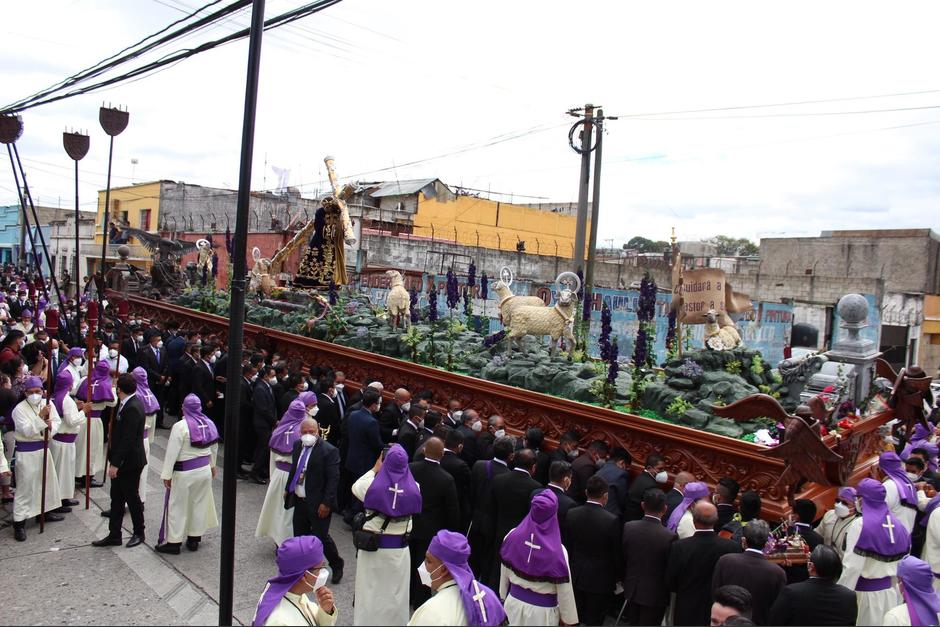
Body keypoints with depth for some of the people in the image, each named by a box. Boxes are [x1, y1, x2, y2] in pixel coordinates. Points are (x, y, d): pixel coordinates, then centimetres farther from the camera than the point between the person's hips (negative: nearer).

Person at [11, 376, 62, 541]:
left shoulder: (48, 404, 1)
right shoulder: (19, 409, -16)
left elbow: (57, 421, 2)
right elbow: (27, 430, -23)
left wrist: (51, 426, -20)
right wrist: (41, 416, -30)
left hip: (43, 448, 7)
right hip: (26, 452, -6)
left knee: (48, 480, 17)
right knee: (25, 486, -4)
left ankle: (46, 511, 35)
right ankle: (19, 522, 4)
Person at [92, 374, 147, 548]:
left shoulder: (133, 408, -24)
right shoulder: (129, 404, 7)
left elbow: (127, 440, -25)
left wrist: (115, 464, -21)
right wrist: (114, 462, 17)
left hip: (130, 462, -9)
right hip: (122, 461, 9)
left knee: (132, 498, 6)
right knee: (116, 498, 13)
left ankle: (139, 533, 23)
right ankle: (114, 535, 22)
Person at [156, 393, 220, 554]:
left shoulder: (180, 426, -17)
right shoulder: (208, 424, 1)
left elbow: (172, 452, -17)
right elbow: (214, 447, 12)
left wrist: (166, 475, -11)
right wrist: (212, 465, 25)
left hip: (185, 473, -6)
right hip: (204, 470, 6)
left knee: (178, 506, 5)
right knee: (199, 504, 14)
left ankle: (173, 542, 12)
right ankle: (194, 539, 23)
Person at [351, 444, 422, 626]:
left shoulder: (372, 484, -15)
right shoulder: (414, 488, -10)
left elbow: (355, 488, 7)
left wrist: (375, 469, 11)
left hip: (373, 544, -1)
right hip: (400, 546, 1)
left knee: (370, 589, 14)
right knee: (395, 591, 16)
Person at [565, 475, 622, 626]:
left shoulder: (571, 514, -10)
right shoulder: (612, 520, -22)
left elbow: (567, 546, 0)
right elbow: (616, 553, -11)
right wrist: (618, 576, 6)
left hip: (575, 575, 4)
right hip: (600, 579, -4)